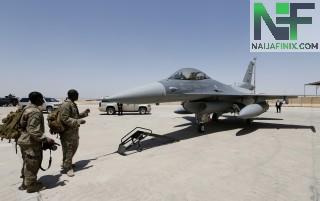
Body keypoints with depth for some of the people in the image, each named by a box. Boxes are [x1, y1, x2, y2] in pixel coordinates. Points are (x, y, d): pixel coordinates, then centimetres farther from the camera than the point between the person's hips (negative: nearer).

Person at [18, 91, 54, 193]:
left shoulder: (28, 108, 8)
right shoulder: (35, 112, -24)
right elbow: (33, 131, -29)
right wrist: (45, 139, -22)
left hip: (25, 141, 10)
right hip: (31, 143, -10)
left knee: (27, 164, 23)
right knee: (32, 164, 5)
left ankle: (25, 183, 38)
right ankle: (31, 185, 21)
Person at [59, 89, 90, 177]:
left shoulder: (73, 104, 14)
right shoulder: (66, 105, -18)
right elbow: (65, 119, -25)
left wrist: (84, 113, 18)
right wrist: (78, 122, -27)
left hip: (74, 131, 10)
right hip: (67, 132, -10)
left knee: (74, 147, 20)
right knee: (68, 150, 1)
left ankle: (66, 163, 37)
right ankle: (67, 168, 15)